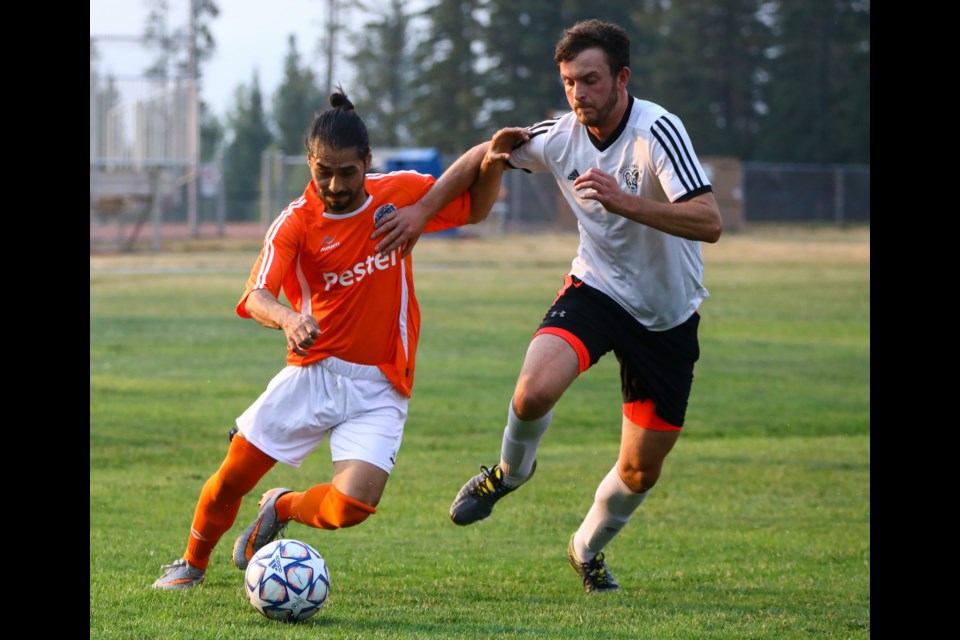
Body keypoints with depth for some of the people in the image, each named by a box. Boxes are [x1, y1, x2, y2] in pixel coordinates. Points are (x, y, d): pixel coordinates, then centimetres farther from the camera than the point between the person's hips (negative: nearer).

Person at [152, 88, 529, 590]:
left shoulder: (399, 194, -2)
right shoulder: (296, 221, -9)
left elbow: (474, 208, 14)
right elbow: (256, 296, -23)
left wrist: (491, 161, -6)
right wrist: (288, 319, -46)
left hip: (378, 388, 0)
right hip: (312, 374, 0)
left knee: (351, 507, -18)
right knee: (231, 478, 1)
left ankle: (282, 509, 17)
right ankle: (192, 564, 32)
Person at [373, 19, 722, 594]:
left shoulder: (657, 130, -24)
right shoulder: (560, 137, -9)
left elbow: (709, 222, -34)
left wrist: (625, 202, -44)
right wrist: (423, 207, -2)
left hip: (668, 318, -2)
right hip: (595, 289, 2)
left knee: (641, 471, 4)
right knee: (535, 390, -28)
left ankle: (589, 548, 37)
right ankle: (512, 471, 6)